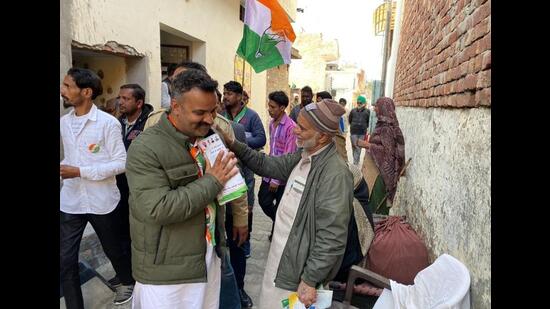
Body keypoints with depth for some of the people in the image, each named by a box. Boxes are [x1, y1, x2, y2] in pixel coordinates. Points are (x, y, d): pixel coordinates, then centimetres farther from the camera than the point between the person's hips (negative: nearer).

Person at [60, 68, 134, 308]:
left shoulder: (108, 123, -14)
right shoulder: (63, 122, 5)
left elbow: (121, 163, -16)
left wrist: (80, 172, -21)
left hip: (101, 201, -4)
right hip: (70, 202, 4)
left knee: (113, 249, 16)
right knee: (65, 260, 6)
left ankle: (127, 281, 45)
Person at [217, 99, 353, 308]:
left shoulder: (335, 174, -25)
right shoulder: (302, 156, 2)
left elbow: (332, 238, -26)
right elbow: (267, 165, 12)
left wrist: (310, 280, -21)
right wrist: (235, 146, 1)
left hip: (297, 271, -8)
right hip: (279, 257, 8)